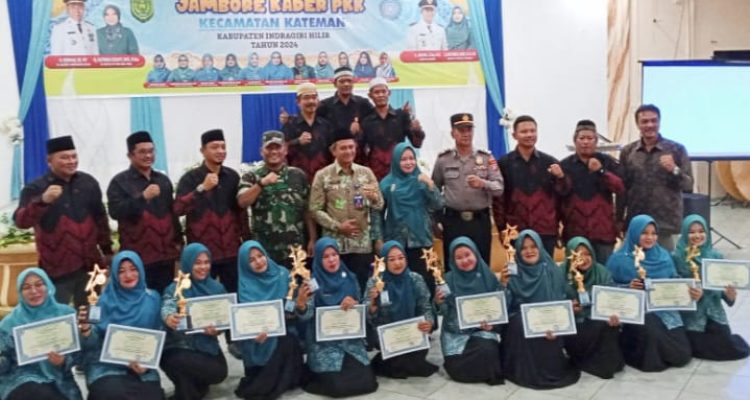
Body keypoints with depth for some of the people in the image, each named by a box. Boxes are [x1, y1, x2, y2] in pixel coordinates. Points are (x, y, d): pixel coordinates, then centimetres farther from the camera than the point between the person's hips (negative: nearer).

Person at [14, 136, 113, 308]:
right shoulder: (35, 188, -7)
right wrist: (42, 201, -37)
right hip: (57, 270, -4)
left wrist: (107, 250, 17)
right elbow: (21, 221, -21)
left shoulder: (88, 182, 6)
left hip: (89, 265, 4)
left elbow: (101, 218, 15)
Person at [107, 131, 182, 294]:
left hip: (165, 254, 5)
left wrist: (178, 240, 17)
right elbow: (115, 212, -15)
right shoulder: (119, 182, -2)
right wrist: (143, 197, -22)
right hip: (137, 257, -5)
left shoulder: (163, 180, 14)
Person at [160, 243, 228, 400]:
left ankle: (195, 385, 15)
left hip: (207, 346, 3)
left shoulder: (217, 288, 4)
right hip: (178, 348, -3)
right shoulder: (175, 289, -4)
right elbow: (167, 307, -23)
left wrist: (217, 330, -22)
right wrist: (169, 318, -50)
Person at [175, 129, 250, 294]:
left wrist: (246, 239, 12)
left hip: (231, 251, 3)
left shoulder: (233, 176, 7)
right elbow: (178, 209, -17)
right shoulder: (190, 178, -4)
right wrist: (202, 188, -25)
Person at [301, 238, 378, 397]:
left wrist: (354, 304, -12)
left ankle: (347, 367, 18)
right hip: (323, 341, -3)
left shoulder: (349, 278, 7)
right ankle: (317, 375, 13)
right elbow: (307, 315, -8)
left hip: (350, 338, 4)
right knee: (337, 385, -20)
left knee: (367, 382, -12)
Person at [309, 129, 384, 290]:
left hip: (362, 244, 2)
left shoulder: (366, 173, 7)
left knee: (361, 287, 5)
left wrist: (373, 197, -17)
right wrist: (337, 226, -13)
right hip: (334, 244, -2)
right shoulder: (323, 176, 0)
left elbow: (379, 205, 7)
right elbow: (315, 209, -2)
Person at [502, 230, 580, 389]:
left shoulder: (552, 271, 4)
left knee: (551, 333, -33)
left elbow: (562, 301, -3)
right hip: (521, 318, 0)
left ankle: (550, 369, -10)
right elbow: (507, 303, -2)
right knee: (521, 325, -34)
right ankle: (525, 371, -19)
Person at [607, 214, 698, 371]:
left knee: (682, 355, -13)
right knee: (652, 334, -36)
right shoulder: (619, 259, 0)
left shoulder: (664, 256, 12)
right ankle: (647, 357, -1)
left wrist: (690, 291, -10)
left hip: (665, 311, 4)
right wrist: (628, 287, -20)